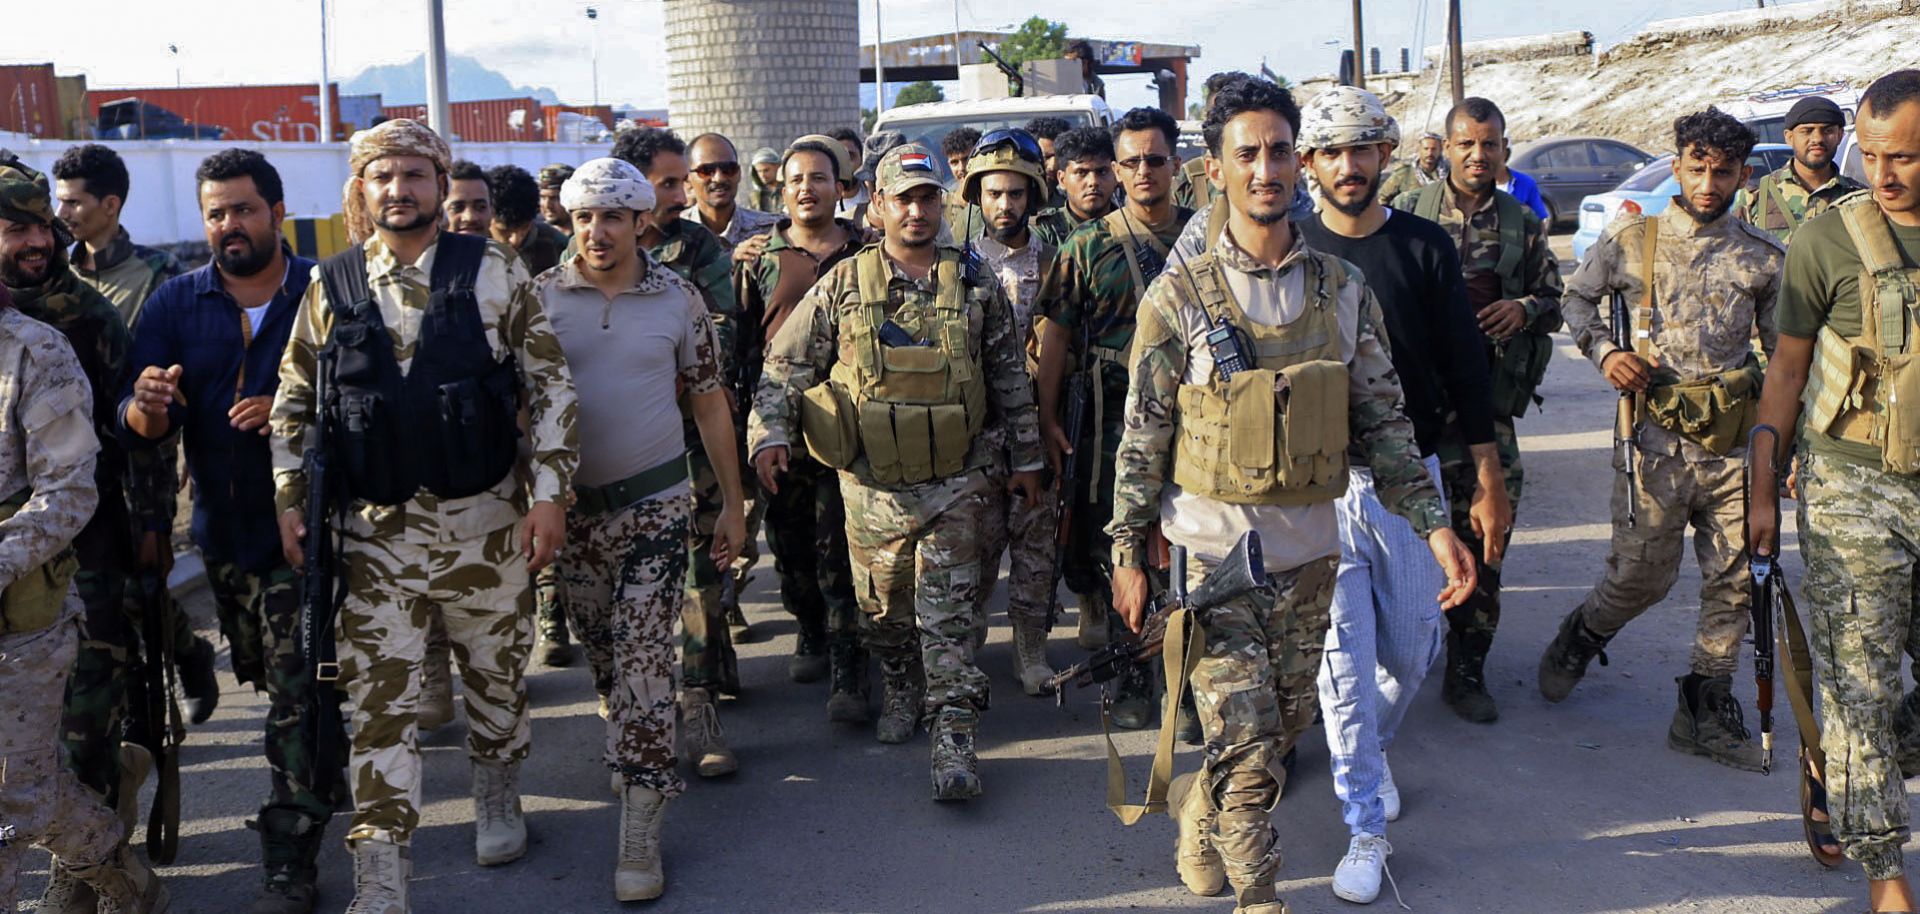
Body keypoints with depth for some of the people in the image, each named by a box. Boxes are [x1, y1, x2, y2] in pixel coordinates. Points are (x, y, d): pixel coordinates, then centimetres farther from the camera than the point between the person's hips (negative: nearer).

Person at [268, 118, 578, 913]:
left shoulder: (495, 271, -2)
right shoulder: (330, 287, 4)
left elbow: (549, 385, -3)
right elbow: (294, 402, 11)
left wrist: (549, 492, -8)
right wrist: (290, 500, 2)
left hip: (485, 518, 0)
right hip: (376, 528, 1)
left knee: (497, 670, 15)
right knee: (378, 700, -1)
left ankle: (498, 801, 42)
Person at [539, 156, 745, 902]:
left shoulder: (678, 299, -2)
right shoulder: (540, 297, -2)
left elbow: (709, 400, 4)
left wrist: (732, 502, 4)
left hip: (655, 500, -2)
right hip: (572, 504, 2)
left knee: (644, 657, -7)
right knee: (598, 641, 17)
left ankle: (639, 838, -4)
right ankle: (638, 739, 48)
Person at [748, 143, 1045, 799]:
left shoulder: (975, 286, 3)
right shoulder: (843, 285, 0)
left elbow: (1011, 379, 10)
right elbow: (784, 367, 0)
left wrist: (1025, 458, 11)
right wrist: (769, 433, -14)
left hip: (955, 482, -1)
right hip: (872, 483, 1)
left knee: (948, 614, -3)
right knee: (882, 608, 14)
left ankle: (954, 736, 0)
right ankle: (901, 691, 38)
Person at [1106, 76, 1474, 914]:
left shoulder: (1343, 289, 2)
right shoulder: (1179, 295, -7)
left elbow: (1382, 421, 6)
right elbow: (1142, 437, -4)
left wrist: (1435, 524, -2)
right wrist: (1127, 555, -5)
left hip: (1308, 548, 4)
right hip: (1212, 547, -4)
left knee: (1286, 725, 16)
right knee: (1245, 741, -2)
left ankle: (1197, 803, 43)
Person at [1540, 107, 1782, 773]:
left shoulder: (1765, 258, 6)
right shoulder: (1632, 241, 1)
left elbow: (1785, 355, 14)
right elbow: (1577, 297, 15)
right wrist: (1604, 351, -3)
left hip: (1736, 442, 3)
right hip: (1656, 438, -2)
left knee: (1733, 580, 4)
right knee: (1643, 574, 1)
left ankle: (1706, 708, 17)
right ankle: (1579, 638, 32)